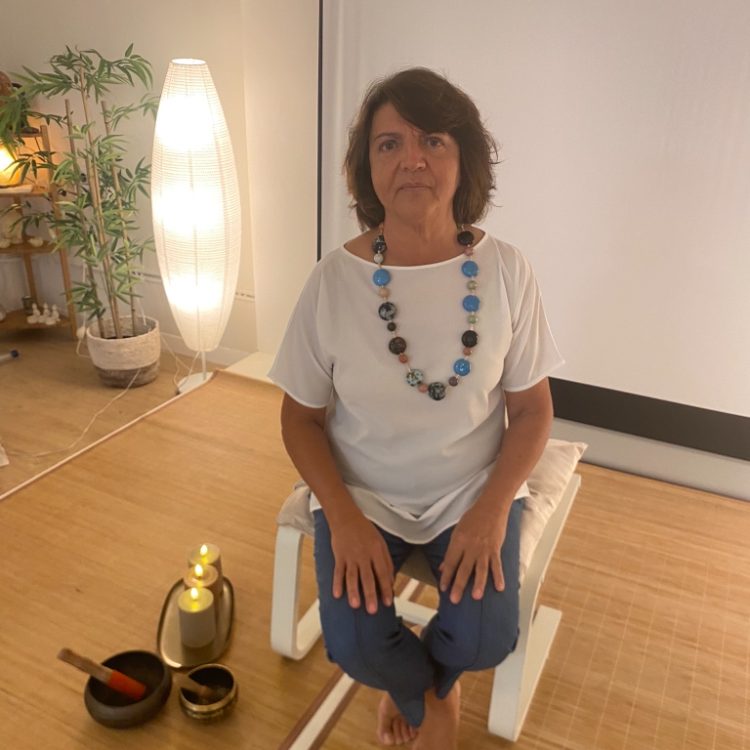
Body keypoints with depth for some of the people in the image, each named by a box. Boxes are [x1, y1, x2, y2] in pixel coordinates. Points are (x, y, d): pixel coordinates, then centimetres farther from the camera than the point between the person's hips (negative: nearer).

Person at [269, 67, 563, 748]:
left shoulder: (506, 271, -12)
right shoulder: (335, 280, -14)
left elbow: (532, 408, -3)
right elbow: (302, 417, -5)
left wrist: (492, 508, -17)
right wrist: (344, 518, -17)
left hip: (473, 489, 1)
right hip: (362, 493, 0)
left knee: (485, 639, -17)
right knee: (355, 645, -17)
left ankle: (431, 682, 25)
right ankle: (423, 691, 24)